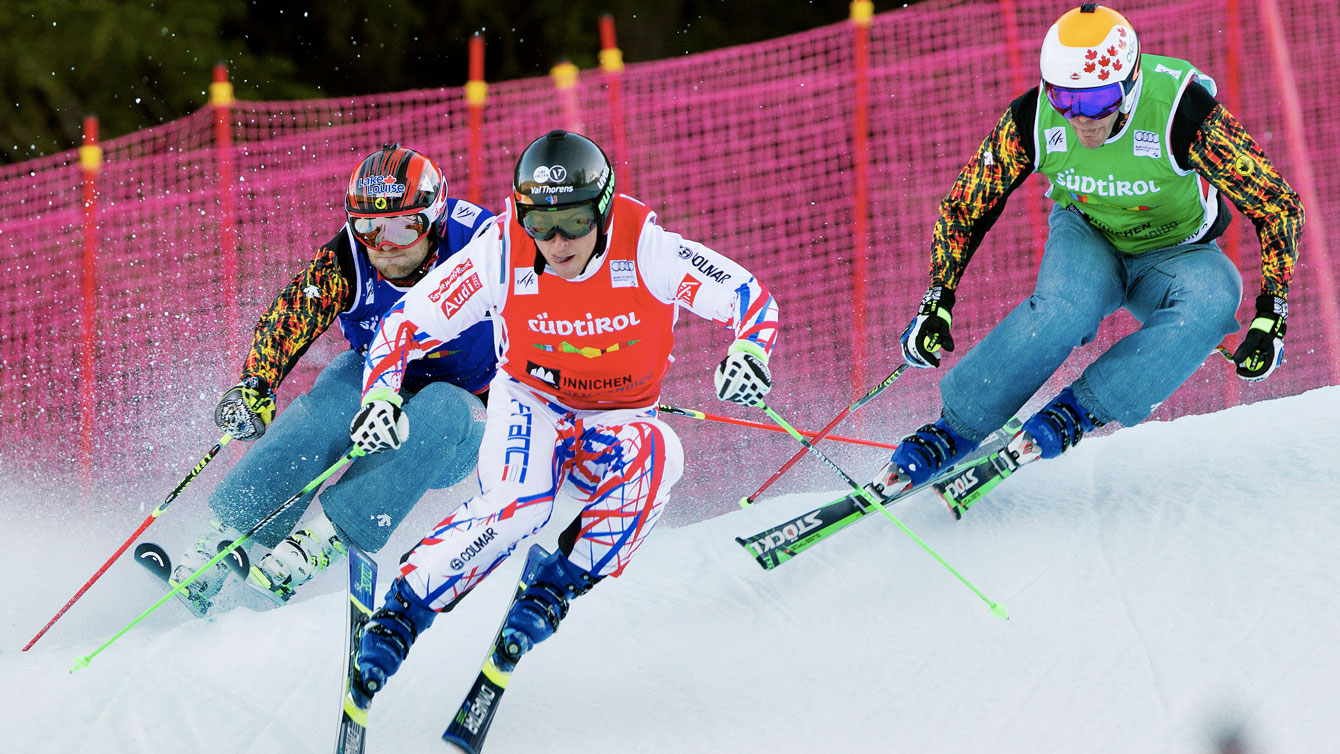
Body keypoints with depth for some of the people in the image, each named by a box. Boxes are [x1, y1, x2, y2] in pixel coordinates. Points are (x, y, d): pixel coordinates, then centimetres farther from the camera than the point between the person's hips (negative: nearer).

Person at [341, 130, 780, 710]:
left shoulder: (645, 250, -23)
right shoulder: (501, 256, -21)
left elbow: (752, 300, -16)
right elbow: (407, 324, -11)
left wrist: (747, 354, -36)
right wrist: (379, 395, -26)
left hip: (620, 417, 1)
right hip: (532, 403, -1)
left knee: (653, 453, -35)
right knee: (519, 501, -33)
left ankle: (553, 591, -22)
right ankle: (399, 614, -22)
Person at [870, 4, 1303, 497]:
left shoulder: (1181, 116, -31)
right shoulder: (1033, 119, -23)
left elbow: (1279, 205, -23)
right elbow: (965, 208, -7)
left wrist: (1269, 317, -30)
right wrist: (937, 305, -13)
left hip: (1172, 254, -1)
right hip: (1086, 237, 1)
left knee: (1214, 300, -36)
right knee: (1067, 305, -35)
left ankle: (1076, 414, -28)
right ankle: (953, 430, -22)